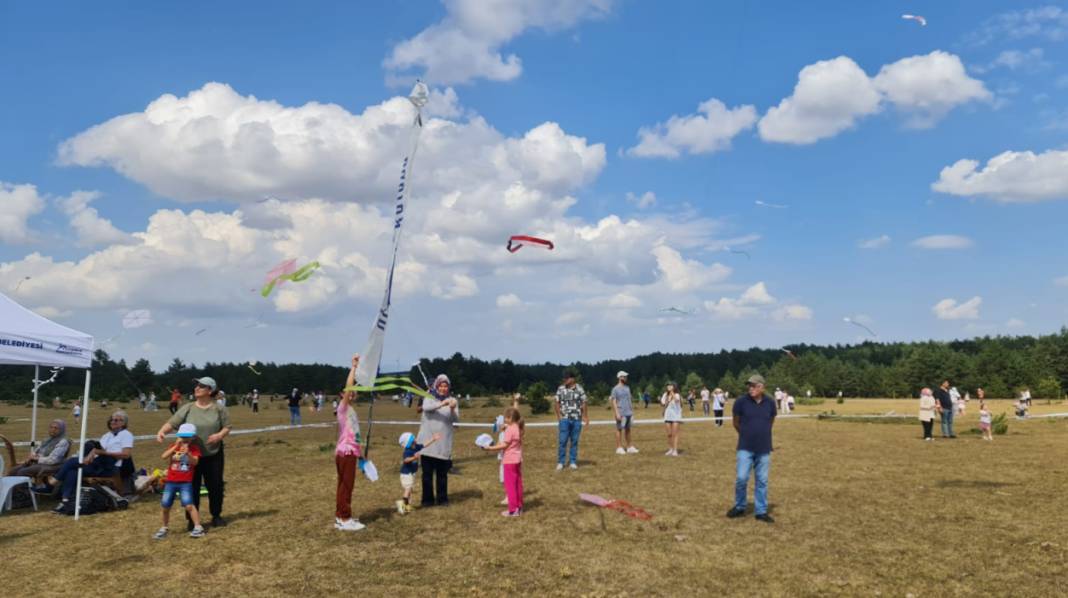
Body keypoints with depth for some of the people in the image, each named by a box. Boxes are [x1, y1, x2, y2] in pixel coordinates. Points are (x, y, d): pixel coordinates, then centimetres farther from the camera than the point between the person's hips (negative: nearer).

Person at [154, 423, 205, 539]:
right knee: (165, 506, 8)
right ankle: (164, 528, 29)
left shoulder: (194, 448, -3)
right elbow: (164, 457, -12)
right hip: (171, 482, 4)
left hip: (186, 483, -4)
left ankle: (198, 527, -9)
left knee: (189, 505, -15)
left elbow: (194, 462, -18)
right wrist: (176, 447, -21)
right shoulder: (174, 446, 4)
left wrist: (188, 453, -35)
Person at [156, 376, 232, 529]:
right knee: (192, 487, 4)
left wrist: (220, 435, -19)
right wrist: (162, 431, -28)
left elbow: (227, 428, 2)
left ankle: (216, 516, 26)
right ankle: (192, 519, 17)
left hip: (214, 455, 0)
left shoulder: (219, 409, -2)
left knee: (215, 486, 8)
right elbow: (172, 423, -8)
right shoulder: (187, 408, -1)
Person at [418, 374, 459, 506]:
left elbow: (456, 419, -7)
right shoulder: (429, 397, 4)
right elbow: (426, 408, -19)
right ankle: (428, 499, 11)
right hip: (427, 441, 0)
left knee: (442, 473, 5)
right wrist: (441, 404, -35)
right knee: (427, 472, 2)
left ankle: (442, 499, 15)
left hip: (444, 443, 0)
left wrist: (452, 409, -28)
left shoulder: (452, 401, 5)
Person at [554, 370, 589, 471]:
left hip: (577, 419, 0)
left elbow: (583, 404, 3)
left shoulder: (580, 389, 1)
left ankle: (573, 462, 14)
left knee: (574, 441, 6)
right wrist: (559, 415, -5)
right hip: (564, 419, 0)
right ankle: (560, 462, 3)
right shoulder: (560, 389, 3)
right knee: (562, 441, -4)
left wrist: (585, 416, -2)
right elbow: (557, 403, 5)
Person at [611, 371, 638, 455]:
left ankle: (629, 447, 16)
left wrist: (632, 410, 15)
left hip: (628, 413, 7)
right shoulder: (615, 389, -6)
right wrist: (617, 413, -17)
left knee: (628, 429, 11)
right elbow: (614, 402, -10)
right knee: (619, 429, -3)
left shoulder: (627, 388, 14)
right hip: (621, 413, -7)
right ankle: (619, 448, 1)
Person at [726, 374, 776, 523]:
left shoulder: (770, 403, -2)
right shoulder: (741, 401, -9)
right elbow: (735, 421, 5)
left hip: (764, 449, 2)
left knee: (762, 481, 8)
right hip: (745, 448, -2)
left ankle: (761, 511, 18)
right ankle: (739, 507, 16)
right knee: (741, 478, -4)